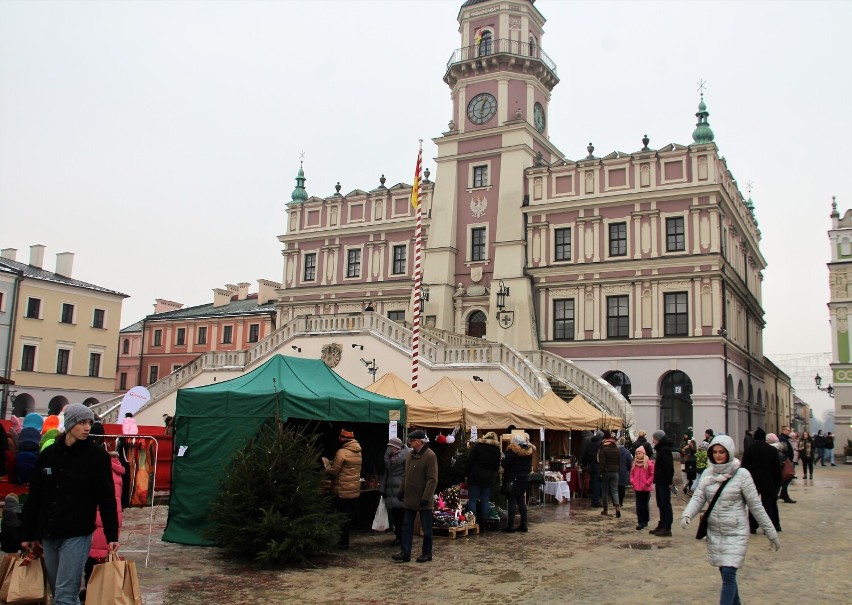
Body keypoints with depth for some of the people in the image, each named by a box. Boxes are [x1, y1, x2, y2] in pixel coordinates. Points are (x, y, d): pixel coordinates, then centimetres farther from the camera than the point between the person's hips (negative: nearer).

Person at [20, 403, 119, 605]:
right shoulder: (48, 454, 6)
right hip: (48, 536, 5)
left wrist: (112, 535, -11)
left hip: (77, 535, -5)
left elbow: (107, 498, -6)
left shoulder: (97, 455, -5)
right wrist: (27, 534, 12)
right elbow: (34, 497, 11)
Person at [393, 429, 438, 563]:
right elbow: (405, 475, 18)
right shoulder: (411, 454, 9)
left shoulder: (430, 456, -16)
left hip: (423, 501, -8)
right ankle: (405, 553, 16)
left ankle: (427, 553, 18)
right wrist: (402, 491, 14)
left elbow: (432, 479, -19)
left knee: (426, 528, 6)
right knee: (407, 526, 10)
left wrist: (426, 497, -21)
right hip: (410, 499, 8)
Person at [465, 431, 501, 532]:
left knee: (472, 500, 0)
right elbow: (497, 467, 10)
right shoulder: (497, 450, 7)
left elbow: (470, 461, -7)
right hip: (488, 478, 3)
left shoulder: (477, 445, -3)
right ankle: (482, 526, 9)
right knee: (485, 501, 9)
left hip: (475, 477, -3)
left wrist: (468, 474, 1)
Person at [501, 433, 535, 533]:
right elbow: (530, 466, 17)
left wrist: (503, 460, 0)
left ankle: (510, 526, -4)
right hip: (524, 478, 6)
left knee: (512, 502, -4)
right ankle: (524, 525, 13)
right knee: (522, 501, 12)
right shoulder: (529, 450, 6)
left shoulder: (512, 450, -15)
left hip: (512, 479, -6)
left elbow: (504, 464, -15)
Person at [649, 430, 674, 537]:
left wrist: (669, 481, -25)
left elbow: (669, 467, -23)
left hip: (664, 483, -10)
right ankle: (661, 526, 23)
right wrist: (656, 480, 16)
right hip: (660, 482, 10)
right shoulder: (661, 449, 16)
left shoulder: (665, 449, -16)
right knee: (661, 504, 15)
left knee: (665, 505, -6)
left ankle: (667, 529, -3)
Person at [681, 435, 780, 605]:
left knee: (729, 575, -11)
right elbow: (698, 497, -4)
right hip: (714, 532, 4)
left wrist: (770, 532, -2)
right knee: (726, 574, 15)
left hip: (736, 533, -4)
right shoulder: (708, 473, 2)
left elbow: (755, 505, -6)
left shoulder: (741, 474, -10)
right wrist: (687, 515, -22)